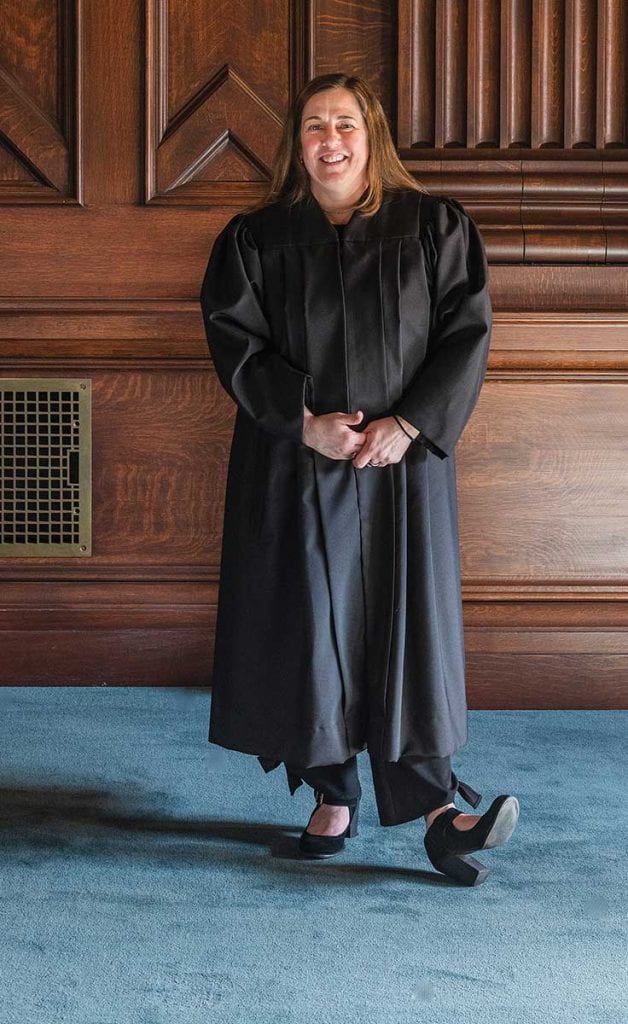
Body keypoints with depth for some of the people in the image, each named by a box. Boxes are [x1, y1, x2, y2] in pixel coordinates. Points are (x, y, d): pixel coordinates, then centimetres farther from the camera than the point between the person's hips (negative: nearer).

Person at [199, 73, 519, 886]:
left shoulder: (433, 226, 4)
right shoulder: (255, 238, 5)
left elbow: (467, 331, -1)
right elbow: (234, 340, -2)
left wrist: (408, 424, -13)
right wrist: (305, 422, -15)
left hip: (402, 460, 0)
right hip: (293, 467, 1)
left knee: (409, 621, -1)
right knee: (309, 625, 2)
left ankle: (433, 805, 4)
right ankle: (334, 799, 14)